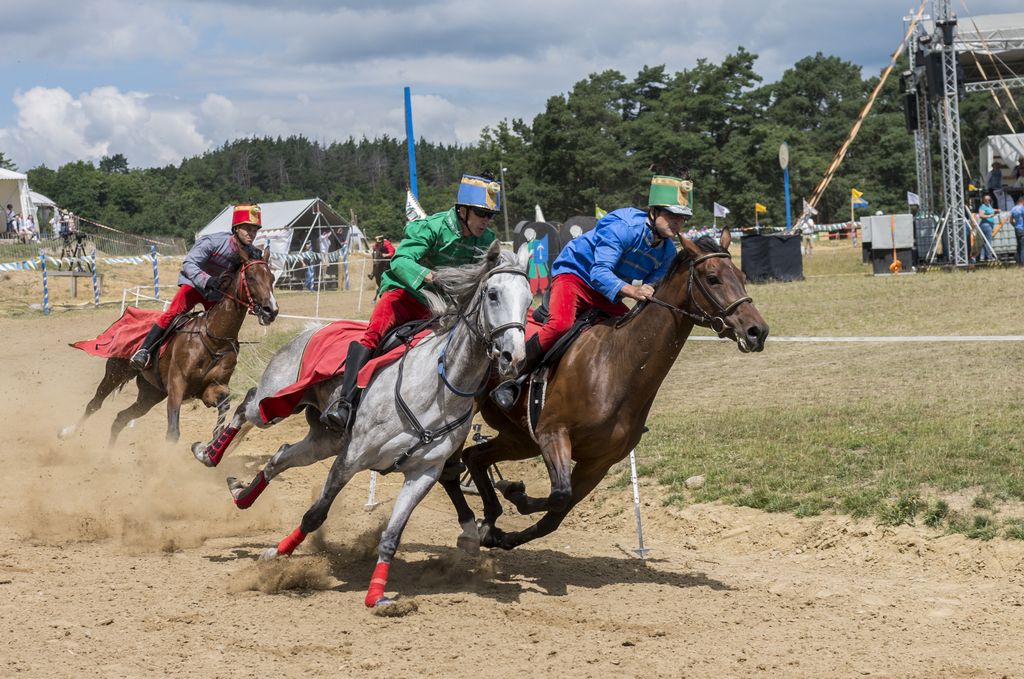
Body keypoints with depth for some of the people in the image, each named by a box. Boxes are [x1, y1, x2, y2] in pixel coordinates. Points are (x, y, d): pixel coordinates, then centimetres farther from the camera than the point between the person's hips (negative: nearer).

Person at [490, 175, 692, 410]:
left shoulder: (667, 251, -3)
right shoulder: (622, 227, -26)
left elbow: (652, 291, 8)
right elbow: (599, 273, -35)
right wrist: (631, 290, -51)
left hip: (607, 295, 8)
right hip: (573, 274, -8)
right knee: (560, 323, -35)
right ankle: (512, 379, -25)